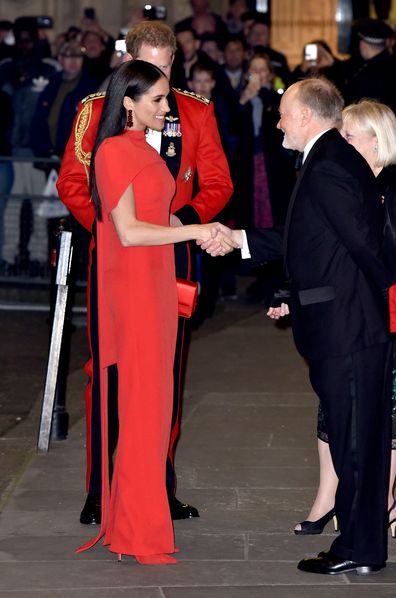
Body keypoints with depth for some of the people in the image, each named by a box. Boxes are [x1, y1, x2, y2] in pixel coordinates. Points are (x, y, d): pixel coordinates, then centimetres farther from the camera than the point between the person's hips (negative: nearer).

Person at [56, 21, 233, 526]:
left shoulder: (196, 114, 6)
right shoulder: (96, 112, 3)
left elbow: (218, 184, 6)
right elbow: (71, 181, 3)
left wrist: (183, 218, -12)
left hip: (169, 252, 1)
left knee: (166, 373, 5)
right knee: (105, 370, 1)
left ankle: (161, 489, 13)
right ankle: (98, 491, 8)